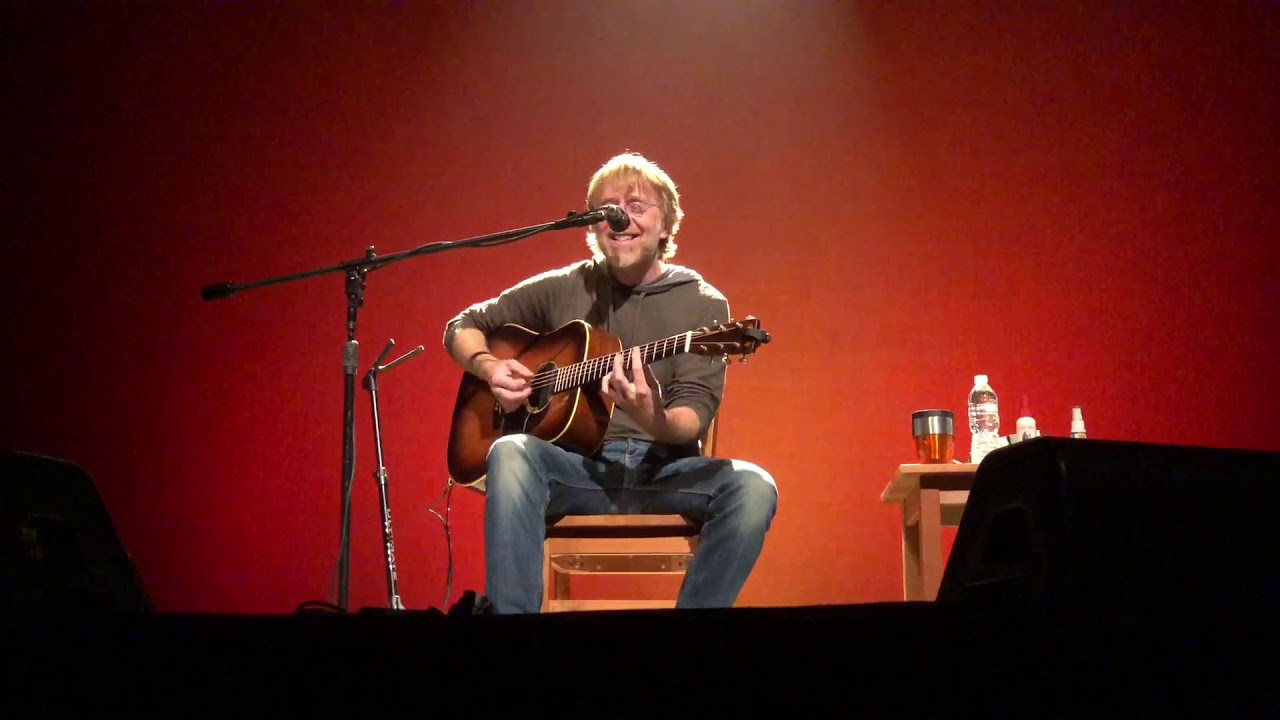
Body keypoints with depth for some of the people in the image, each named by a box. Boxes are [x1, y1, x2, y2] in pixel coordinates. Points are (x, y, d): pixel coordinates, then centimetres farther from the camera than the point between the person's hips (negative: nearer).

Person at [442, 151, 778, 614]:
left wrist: (655, 420, -33)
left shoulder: (704, 305, 3)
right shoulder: (562, 289, 10)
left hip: (663, 469, -1)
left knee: (753, 487, -30)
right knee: (510, 454, -32)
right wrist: (489, 366, -5)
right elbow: (464, 326, 19)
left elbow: (695, 414, -8)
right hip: (577, 467, 1)